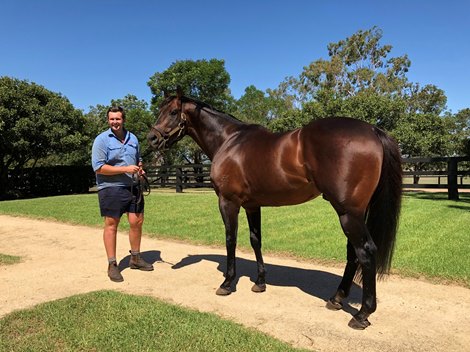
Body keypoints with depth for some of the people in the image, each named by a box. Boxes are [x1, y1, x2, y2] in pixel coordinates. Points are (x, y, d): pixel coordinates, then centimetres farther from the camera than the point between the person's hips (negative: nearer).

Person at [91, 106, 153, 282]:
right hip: (111, 188, -6)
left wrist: (140, 169, 1)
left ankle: (135, 258, 27)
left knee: (137, 222, 9)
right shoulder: (101, 139, -8)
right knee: (111, 225, 2)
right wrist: (125, 169, -20)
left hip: (133, 187, 6)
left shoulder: (133, 138, 11)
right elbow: (98, 167, -16)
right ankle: (112, 265, 12)